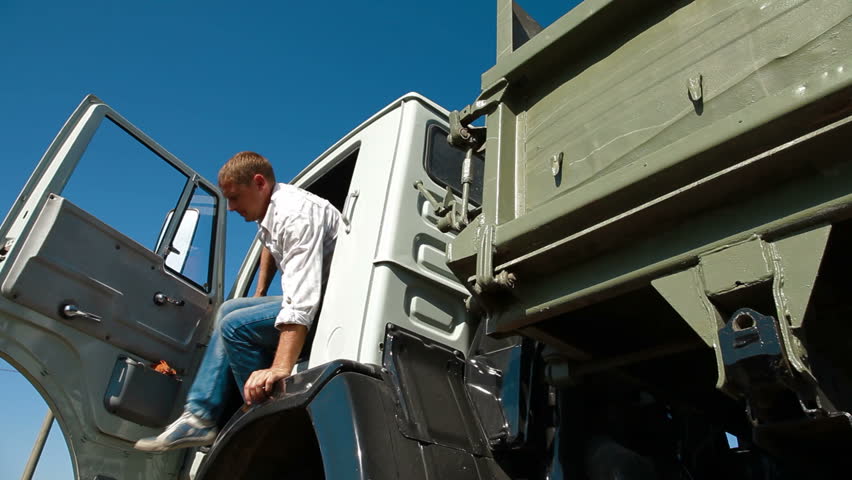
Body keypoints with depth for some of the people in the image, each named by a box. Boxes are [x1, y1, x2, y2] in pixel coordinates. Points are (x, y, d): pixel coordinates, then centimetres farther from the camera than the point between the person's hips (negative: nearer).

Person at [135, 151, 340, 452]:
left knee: (235, 325, -20)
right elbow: (269, 245, 32)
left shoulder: (296, 214, -25)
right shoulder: (271, 210, 7)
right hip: (314, 294, 11)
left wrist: (280, 368, -42)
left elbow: (301, 302, -36)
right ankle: (200, 417, 12)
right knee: (230, 310, 14)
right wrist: (259, 295, 26)